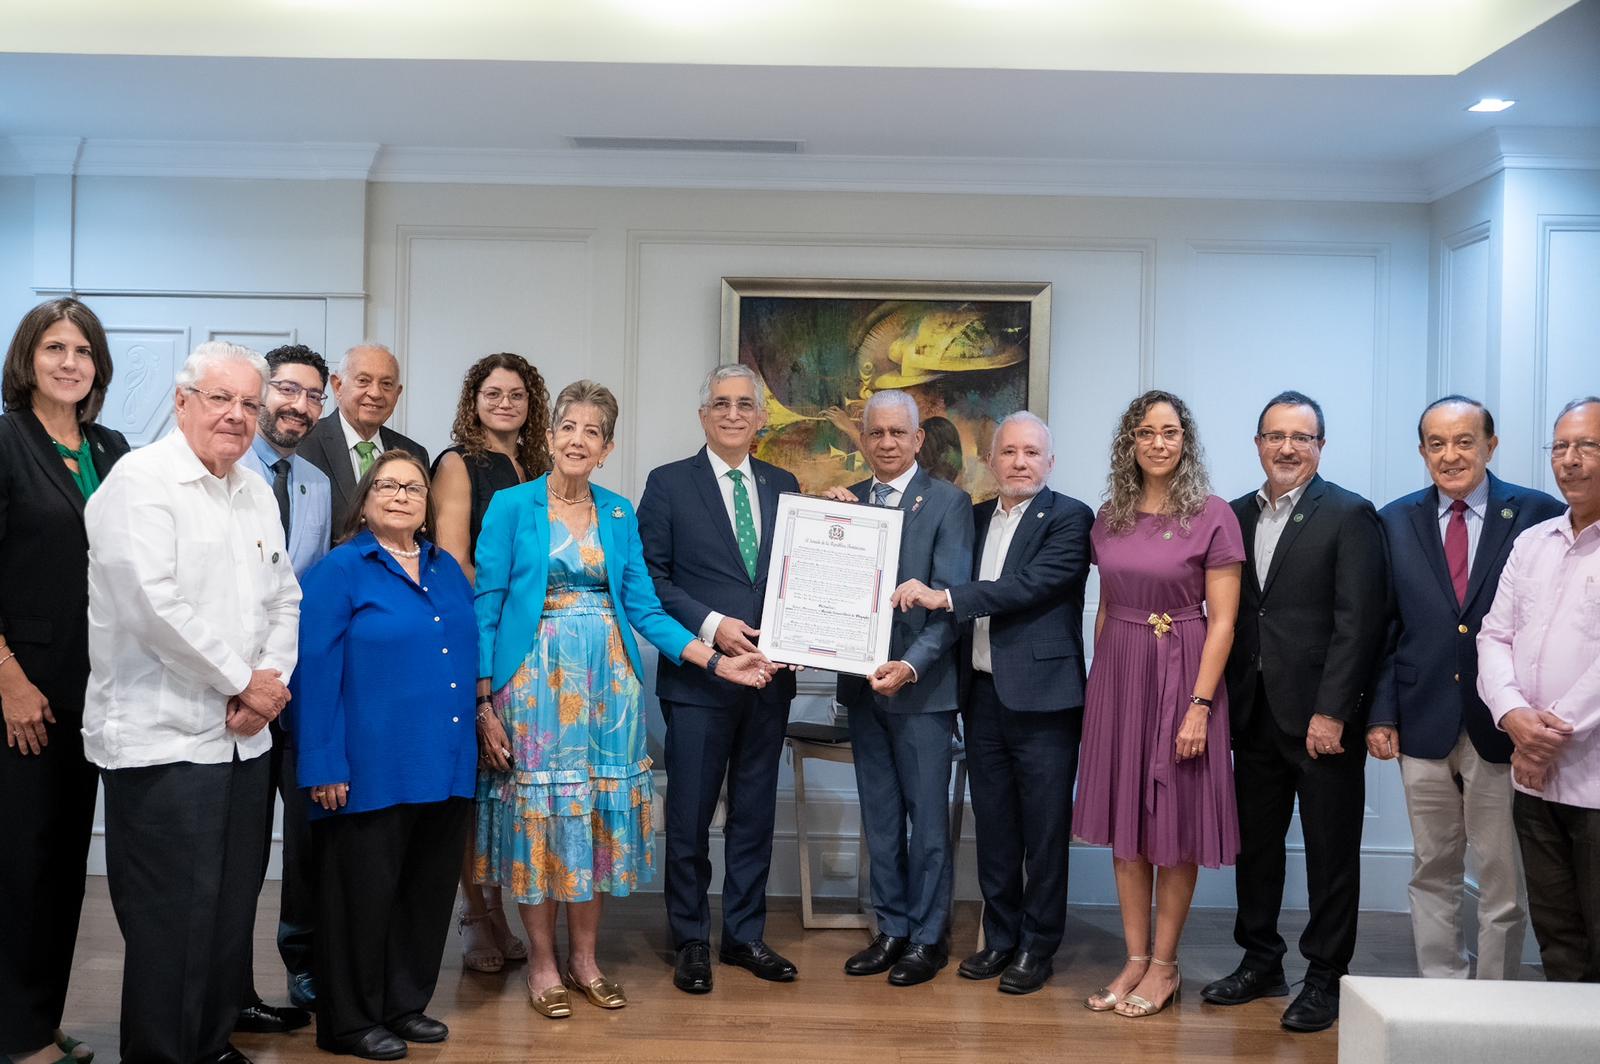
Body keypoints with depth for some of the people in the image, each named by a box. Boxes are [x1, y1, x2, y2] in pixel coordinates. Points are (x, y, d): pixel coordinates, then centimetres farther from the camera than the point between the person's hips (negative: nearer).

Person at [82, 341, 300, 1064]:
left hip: (244, 736, 7)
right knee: (173, 920, -2)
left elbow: (284, 598, 15)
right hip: (163, 737, -7)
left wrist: (272, 677, -3)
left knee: (232, 911, 14)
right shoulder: (141, 480, -9)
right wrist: (241, 681, -13)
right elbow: (152, 605, -19)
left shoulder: (257, 493, 14)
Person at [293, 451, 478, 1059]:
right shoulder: (340, 571, -6)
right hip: (373, 772, -6)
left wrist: (473, 738, 12)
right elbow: (316, 672, -10)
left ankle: (406, 1004, 29)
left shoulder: (447, 571, 12)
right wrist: (324, 766, -15)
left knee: (428, 892, 14)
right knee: (363, 894, 5)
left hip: (446, 769, 6)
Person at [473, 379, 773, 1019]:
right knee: (538, 808, 1)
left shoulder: (620, 515, 9)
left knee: (599, 810, 7)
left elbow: (643, 608, 7)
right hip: (534, 677, -3)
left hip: (605, 678, 4)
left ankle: (584, 959, 21)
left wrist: (717, 661, -2)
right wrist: (485, 703, -12)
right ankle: (542, 963, 16)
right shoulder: (512, 506, -2)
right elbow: (486, 609, -5)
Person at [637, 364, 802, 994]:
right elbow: (651, 577, -6)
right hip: (698, 676, -4)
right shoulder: (669, 485, -1)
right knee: (690, 814, 3)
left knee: (755, 812, 12)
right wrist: (710, 626, -16)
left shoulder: (784, 487, 11)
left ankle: (744, 935, 24)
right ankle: (690, 942, 18)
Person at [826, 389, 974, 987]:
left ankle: (927, 938, 17)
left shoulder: (948, 502, -6)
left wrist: (910, 665, -24)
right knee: (879, 818, 14)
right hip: (864, 681, 5)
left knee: (927, 817, 4)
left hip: (922, 684, -5)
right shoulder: (846, 501, 9)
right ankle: (892, 930, 26)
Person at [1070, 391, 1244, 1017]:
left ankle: (1165, 966, 17)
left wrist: (1200, 704, -16)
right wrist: (1100, 681, 9)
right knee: (1125, 824, 9)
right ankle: (1135, 960, 19)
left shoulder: (1212, 516, -7)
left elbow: (1222, 620, -10)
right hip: (1117, 676, 5)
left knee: (1174, 828, 4)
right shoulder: (1109, 518, 8)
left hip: (1181, 677, -5)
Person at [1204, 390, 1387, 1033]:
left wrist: (1331, 712, -17)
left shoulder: (1349, 516, -6)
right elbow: (1228, 615, 11)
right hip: (1255, 714, 5)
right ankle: (1260, 962, 27)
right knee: (1254, 841, 13)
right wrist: (1224, 702, 4)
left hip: (1323, 718, -5)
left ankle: (1326, 977, 16)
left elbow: (1358, 622, -12)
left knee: (1331, 851, 5)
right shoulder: (1237, 516, 11)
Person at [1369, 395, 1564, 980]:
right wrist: (1381, 713, 1)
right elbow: (1383, 628, 7)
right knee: (1432, 876, 12)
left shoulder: (1540, 515, -2)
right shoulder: (1396, 521, 7)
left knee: (1503, 882, 5)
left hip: (1502, 729, -2)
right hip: (1424, 727, 3)